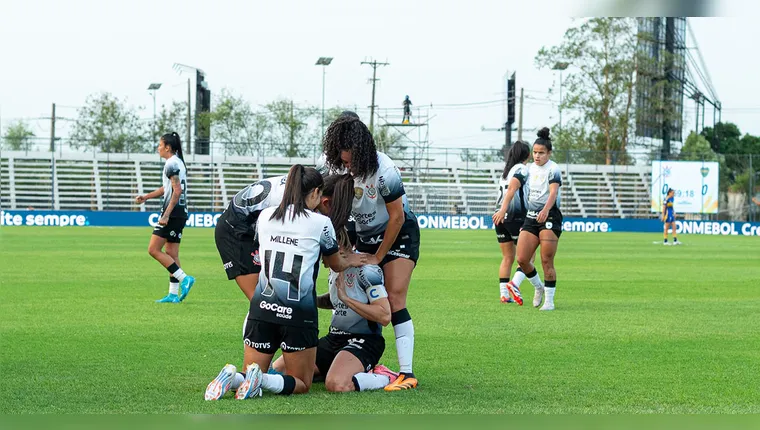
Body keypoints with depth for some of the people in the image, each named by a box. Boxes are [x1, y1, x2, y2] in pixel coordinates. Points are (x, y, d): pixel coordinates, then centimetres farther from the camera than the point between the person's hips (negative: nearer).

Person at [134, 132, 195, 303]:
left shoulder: (171, 164, -13)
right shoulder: (178, 162, 17)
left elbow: (177, 190, -21)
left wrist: (166, 215, -22)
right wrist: (146, 197, 27)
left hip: (172, 212, -10)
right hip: (181, 214, 10)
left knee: (153, 250, -7)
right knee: (171, 253, 10)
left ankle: (184, 278, -13)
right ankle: (173, 294, 8)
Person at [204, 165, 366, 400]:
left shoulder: (265, 216, 7)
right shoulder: (320, 223, -5)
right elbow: (336, 265, 13)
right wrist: (350, 261, 39)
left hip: (262, 308, 4)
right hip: (298, 312, -4)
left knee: (249, 376, 16)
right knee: (302, 383, 11)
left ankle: (231, 377, -20)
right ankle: (262, 380, -20)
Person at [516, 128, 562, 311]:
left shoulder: (553, 169, -10)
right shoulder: (530, 168, 12)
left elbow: (553, 192, -25)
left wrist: (545, 210, -43)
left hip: (550, 217, -6)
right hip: (531, 216, 6)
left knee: (547, 261, -8)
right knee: (522, 260, -2)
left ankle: (549, 300, 3)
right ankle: (538, 288, 23)